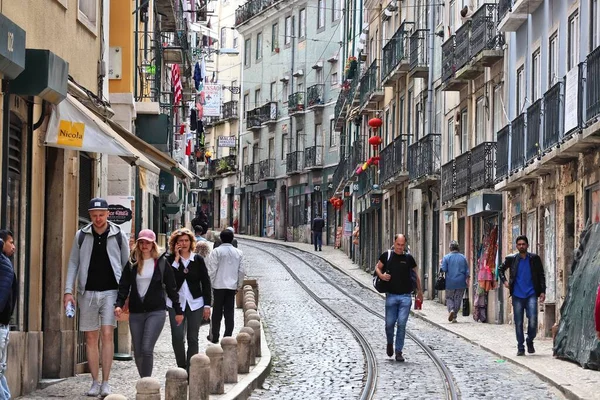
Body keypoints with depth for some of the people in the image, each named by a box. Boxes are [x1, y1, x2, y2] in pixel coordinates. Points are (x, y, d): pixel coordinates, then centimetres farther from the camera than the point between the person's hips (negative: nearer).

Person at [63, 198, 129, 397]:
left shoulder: (118, 235, 3)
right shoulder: (81, 235, 6)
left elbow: (127, 265, 7)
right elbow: (73, 263, 8)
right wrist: (68, 290, -1)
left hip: (110, 291, -2)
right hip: (88, 292, 2)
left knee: (107, 334, -12)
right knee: (91, 338, 5)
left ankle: (105, 383, -11)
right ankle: (95, 383, 11)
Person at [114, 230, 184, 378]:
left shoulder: (161, 263, 2)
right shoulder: (132, 264, 8)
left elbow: (171, 288, 5)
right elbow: (124, 286, 5)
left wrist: (178, 310, 7)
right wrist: (119, 304, -12)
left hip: (156, 311, -4)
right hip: (136, 313, 4)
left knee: (147, 349, -17)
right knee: (138, 352, 6)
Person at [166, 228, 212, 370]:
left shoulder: (198, 260, 4)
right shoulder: (170, 260, 1)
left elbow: (206, 283, 6)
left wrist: (207, 305, 1)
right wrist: (176, 259, -14)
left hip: (195, 304, 1)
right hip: (176, 304, -1)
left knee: (193, 338, 3)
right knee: (177, 337, -8)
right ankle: (182, 367, 8)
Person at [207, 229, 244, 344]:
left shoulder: (216, 252, -8)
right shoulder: (238, 253, 3)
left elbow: (212, 270, -10)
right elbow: (241, 271, 6)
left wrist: (210, 284, -1)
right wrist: (239, 286, 15)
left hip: (219, 286, -2)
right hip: (232, 286, 2)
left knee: (217, 312, 6)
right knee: (229, 312, 6)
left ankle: (214, 337, 11)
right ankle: (228, 337, 6)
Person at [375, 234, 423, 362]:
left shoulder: (408, 258, 4)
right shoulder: (387, 255, 2)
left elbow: (416, 275, 16)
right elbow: (377, 268, 14)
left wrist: (419, 291, 19)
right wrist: (381, 275, -9)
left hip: (405, 296, 0)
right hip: (391, 295, 0)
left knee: (402, 324, -6)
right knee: (389, 323, 3)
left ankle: (398, 352, 2)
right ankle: (390, 343, 33)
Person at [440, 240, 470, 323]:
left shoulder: (446, 257, -6)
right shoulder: (463, 258, 3)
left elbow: (444, 269, -9)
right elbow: (467, 271, 4)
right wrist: (467, 282, 10)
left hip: (450, 283, -2)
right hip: (461, 283, 2)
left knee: (449, 298, 12)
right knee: (458, 299, 8)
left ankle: (451, 310, -14)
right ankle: (454, 317, 7)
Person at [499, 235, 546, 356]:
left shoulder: (534, 258, 4)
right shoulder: (511, 259, 6)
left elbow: (541, 275, 7)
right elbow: (501, 269, 23)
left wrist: (542, 291, 0)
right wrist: (504, 280, 8)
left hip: (531, 295, -1)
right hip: (517, 295, 1)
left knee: (533, 321, -13)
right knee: (518, 323, 3)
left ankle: (530, 341, 11)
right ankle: (520, 347, 12)